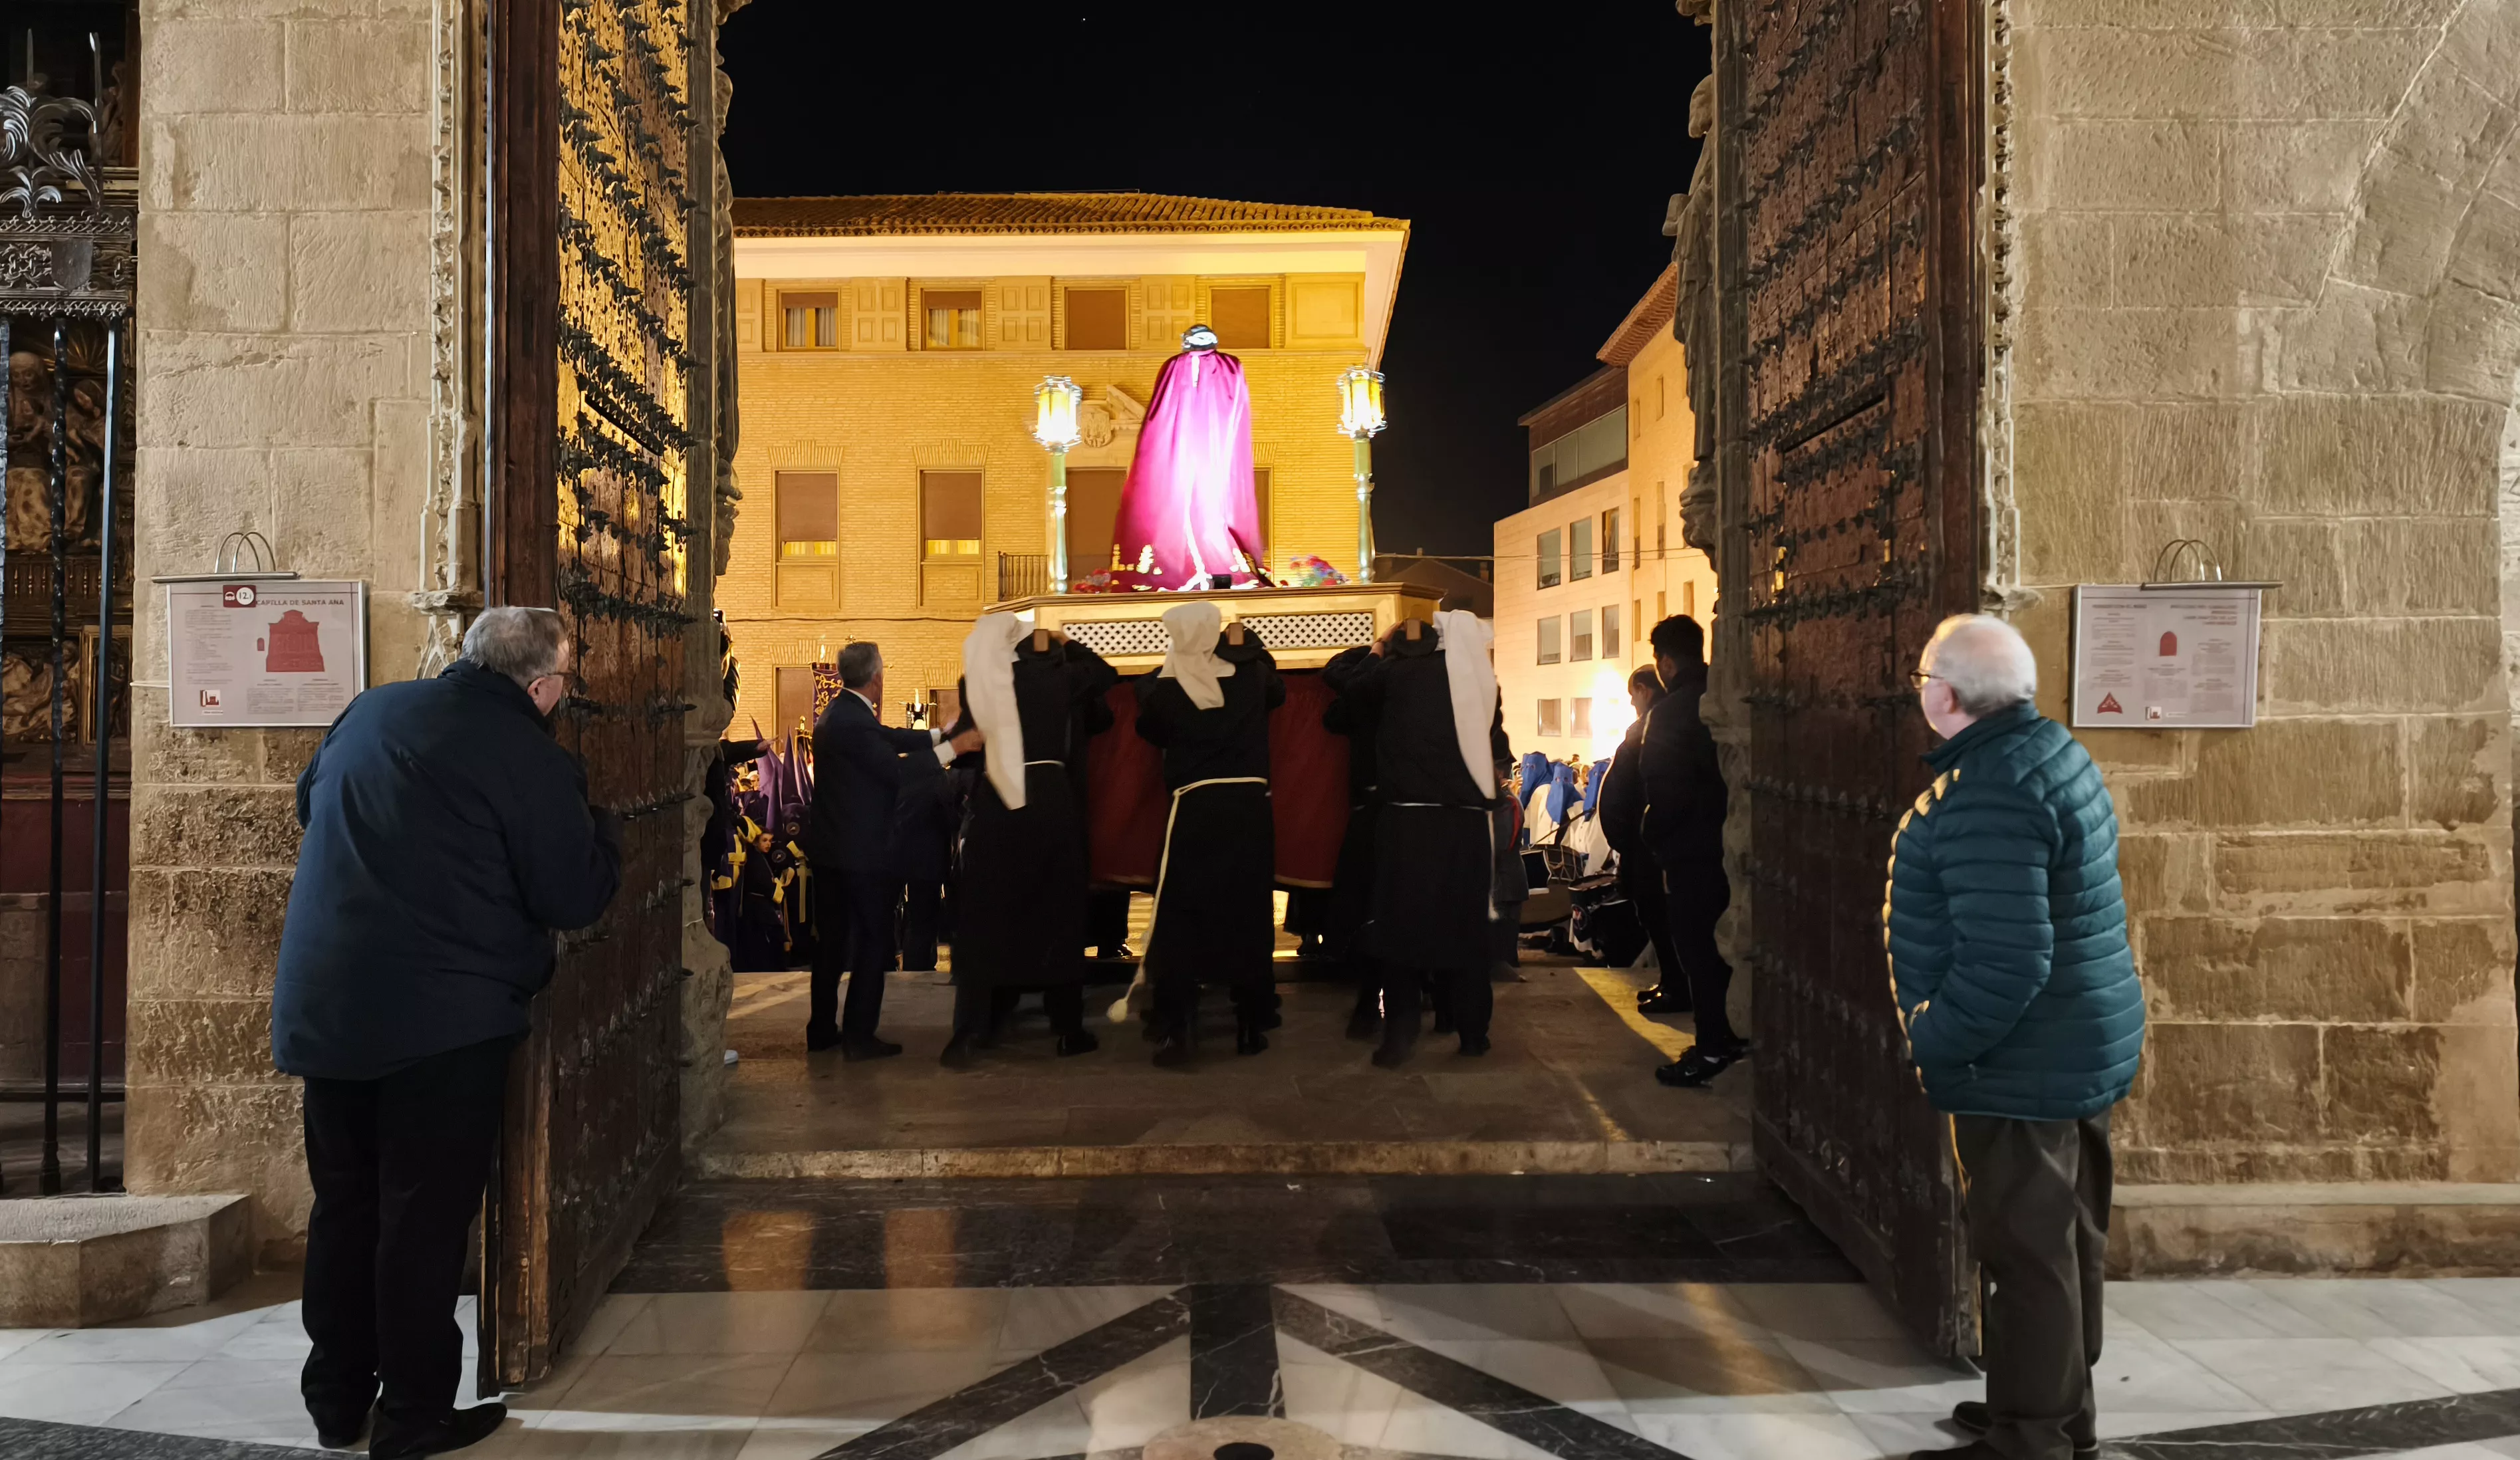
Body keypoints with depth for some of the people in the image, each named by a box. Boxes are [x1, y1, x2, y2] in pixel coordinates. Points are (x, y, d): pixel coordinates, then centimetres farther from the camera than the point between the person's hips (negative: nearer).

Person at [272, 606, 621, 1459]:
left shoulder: (370, 712, 7)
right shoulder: (529, 757, -13)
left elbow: (308, 803, 23)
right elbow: (576, 898, -10)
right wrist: (604, 830, 6)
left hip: (322, 1006, 7)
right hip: (442, 1018, -6)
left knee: (345, 1203, 17)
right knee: (427, 1214, 5)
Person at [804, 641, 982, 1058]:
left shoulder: (837, 712, 9)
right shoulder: (855, 722, -22)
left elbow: (892, 740, 10)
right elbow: (899, 772, -22)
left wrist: (944, 732, 10)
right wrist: (954, 747, -18)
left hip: (832, 849, 10)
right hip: (865, 851, -10)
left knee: (832, 941, 16)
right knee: (874, 943, 1)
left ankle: (822, 1028, 24)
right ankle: (858, 1036, 5)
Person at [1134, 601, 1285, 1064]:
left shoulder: (1165, 686, -6)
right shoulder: (1249, 674, 1)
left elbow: (1151, 731, 12)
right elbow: (1277, 691, 24)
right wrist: (1247, 646, 33)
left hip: (1195, 806, -2)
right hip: (1250, 803, 3)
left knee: (1179, 917, 4)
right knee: (1249, 913, 11)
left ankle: (1176, 1032, -2)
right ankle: (1253, 1028, 16)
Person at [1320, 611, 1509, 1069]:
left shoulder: (1400, 672, -2)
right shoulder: (1484, 682, 5)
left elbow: (1338, 674, 7)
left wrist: (1380, 648, 18)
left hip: (1409, 820, -2)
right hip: (1468, 822, 2)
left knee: (1404, 922, 3)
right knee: (1465, 924, 12)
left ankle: (1399, 1037, 1)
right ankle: (1473, 1032, 20)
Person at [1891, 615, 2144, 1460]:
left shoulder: (1988, 796, -25)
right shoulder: (2054, 753, 9)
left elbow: (2005, 960, -31)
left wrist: (1932, 1041, -18)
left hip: (2021, 1068, -11)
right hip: (2080, 1051, 11)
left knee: (2028, 1253, 2)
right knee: (2063, 1242, 21)